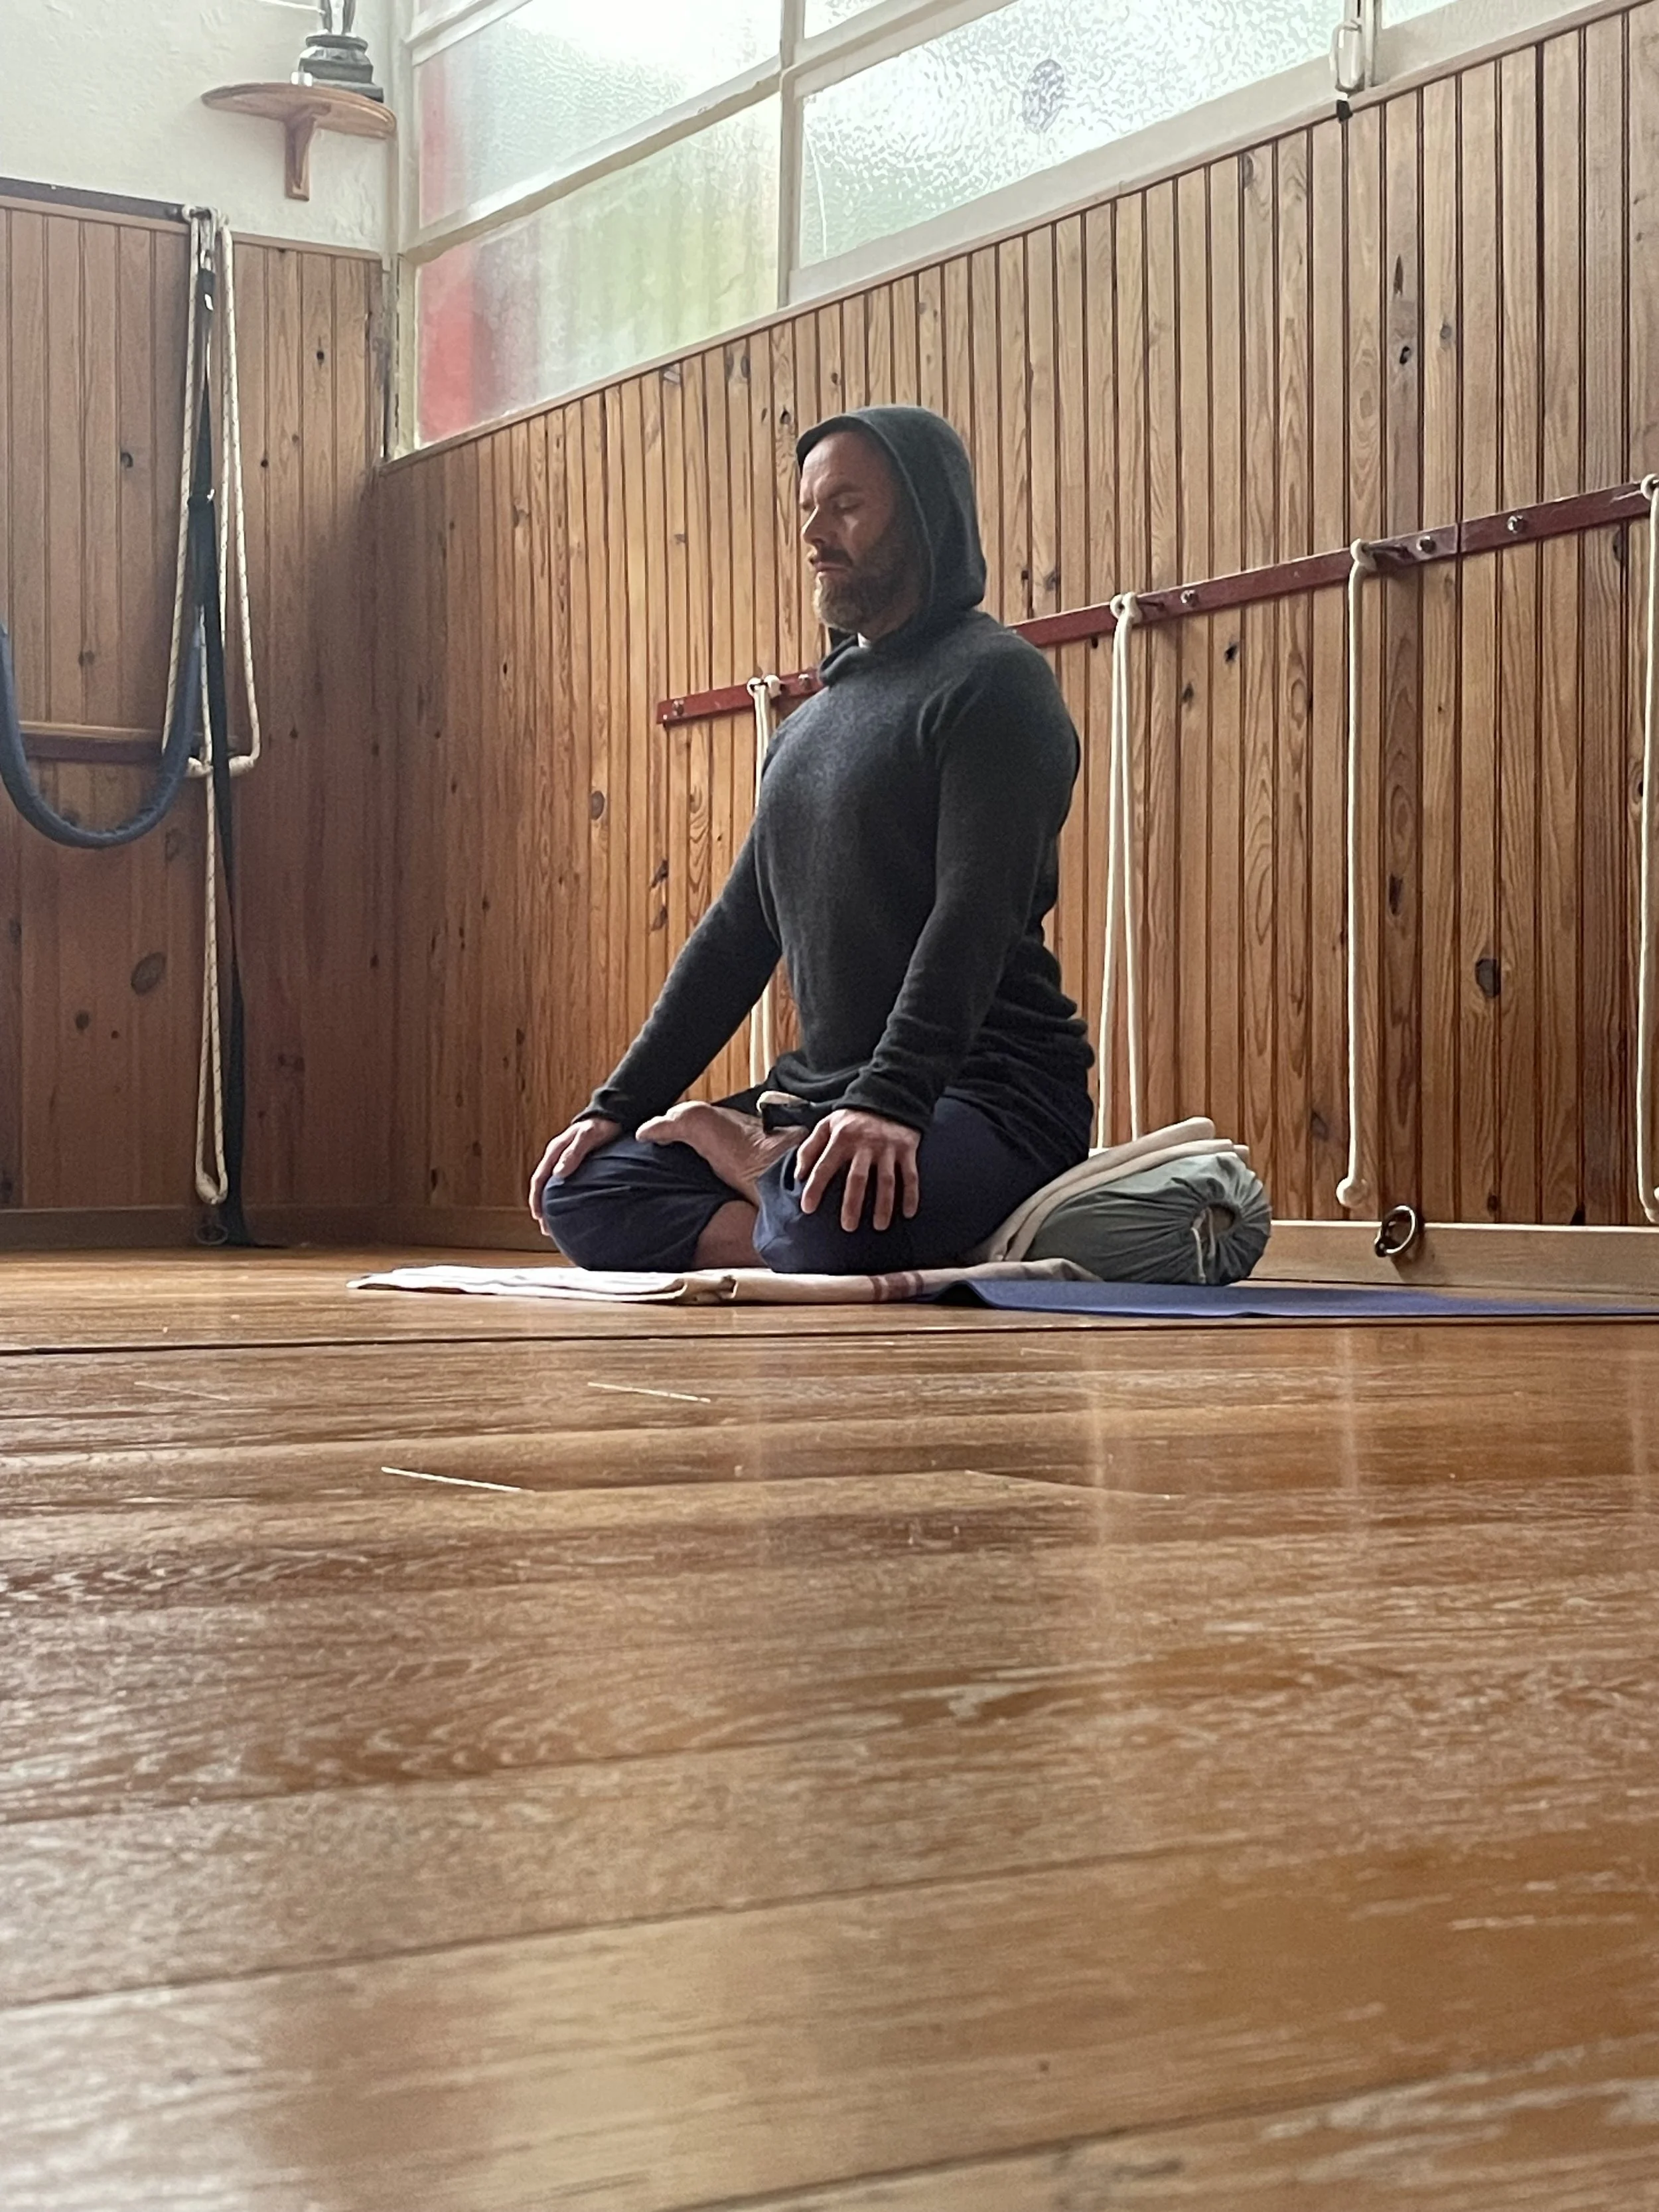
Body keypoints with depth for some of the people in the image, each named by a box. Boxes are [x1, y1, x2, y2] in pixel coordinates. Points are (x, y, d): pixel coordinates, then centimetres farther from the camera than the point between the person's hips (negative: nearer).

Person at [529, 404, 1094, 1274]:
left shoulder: (994, 682, -7)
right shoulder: (809, 726, 20)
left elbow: (975, 916, -20)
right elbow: (739, 929, 21)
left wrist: (891, 1104, -33)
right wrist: (619, 1104, 12)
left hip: (986, 1090, -8)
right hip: (822, 1090, 8)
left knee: (832, 1217, -38)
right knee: (583, 1188, -3)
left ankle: (747, 1158, -6)